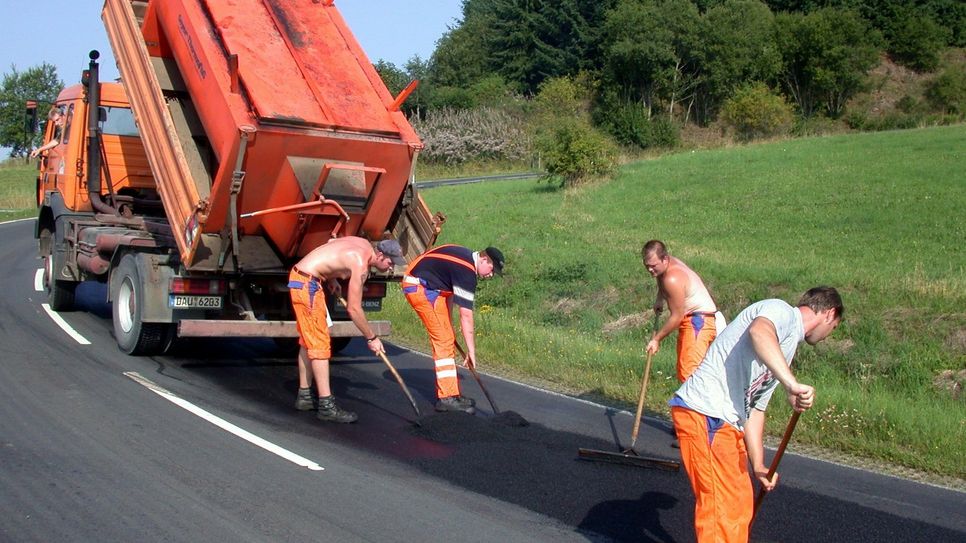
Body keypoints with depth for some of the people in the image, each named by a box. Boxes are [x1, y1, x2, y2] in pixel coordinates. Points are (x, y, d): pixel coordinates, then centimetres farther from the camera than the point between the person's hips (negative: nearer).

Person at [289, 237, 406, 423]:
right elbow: (353, 309, -18)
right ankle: (326, 406, -8)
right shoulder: (360, 265, -20)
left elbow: (331, 242, 24)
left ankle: (304, 397, 25)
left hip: (300, 277, 10)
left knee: (308, 341, 16)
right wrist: (371, 338, -8)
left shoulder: (365, 245, 6)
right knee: (319, 344, -9)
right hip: (307, 283, -10)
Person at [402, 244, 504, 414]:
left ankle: (448, 392, 16)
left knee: (446, 339, 11)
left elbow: (450, 290, 15)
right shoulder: (467, 272, -22)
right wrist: (471, 351, -18)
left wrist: (448, 324, 13)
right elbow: (466, 316, -22)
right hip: (420, 287, -11)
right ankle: (447, 398, -10)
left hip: (428, 288, 11)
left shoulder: (466, 257, 8)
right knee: (444, 340, -11)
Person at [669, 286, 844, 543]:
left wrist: (758, 466, 23)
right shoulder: (781, 310, -6)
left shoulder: (785, 348, 24)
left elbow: (755, 408, 26)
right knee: (722, 510, -8)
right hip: (704, 415, -10)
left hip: (727, 422, 10)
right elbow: (759, 331, -32)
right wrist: (792, 385, -41)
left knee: (741, 502, 20)